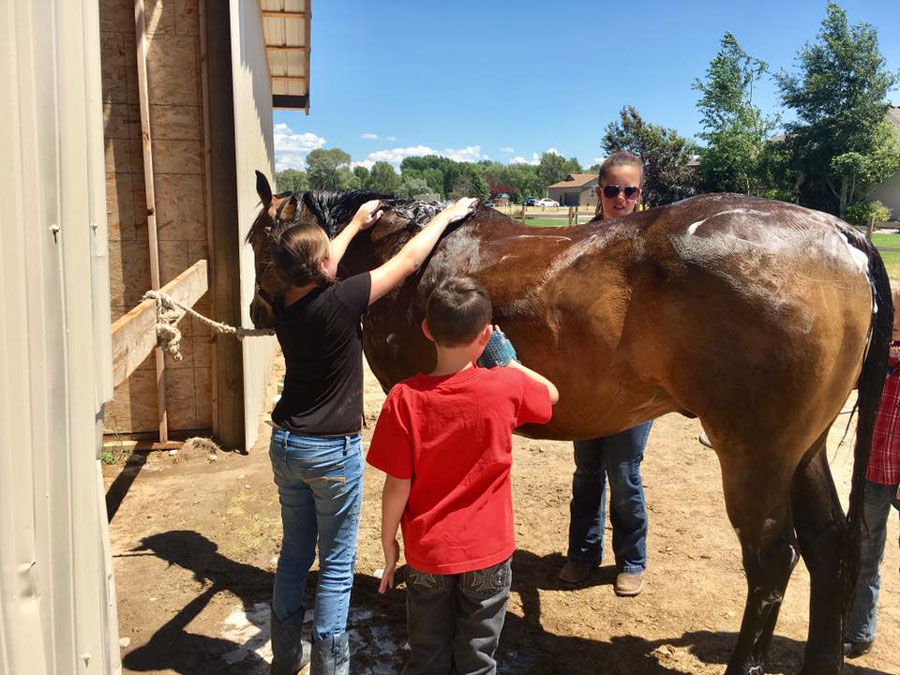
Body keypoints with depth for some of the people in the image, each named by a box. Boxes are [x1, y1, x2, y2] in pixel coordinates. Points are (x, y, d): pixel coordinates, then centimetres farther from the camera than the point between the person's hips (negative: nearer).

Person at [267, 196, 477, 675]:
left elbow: (317, 267, 17)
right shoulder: (338, 303, -21)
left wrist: (356, 224, 29)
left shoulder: (284, 307, -4)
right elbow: (408, 260, -12)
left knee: (294, 554, 20)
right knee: (336, 566, 8)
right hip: (333, 454, -7)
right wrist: (447, 217, 2)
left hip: (285, 444, 7)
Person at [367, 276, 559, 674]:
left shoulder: (405, 398, -18)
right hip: (488, 552, 0)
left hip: (426, 553, 0)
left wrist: (388, 542, 1)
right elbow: (551, 393, 7)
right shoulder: (507, 387, -16)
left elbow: (397, 486, -13)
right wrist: (509, 362, 12)